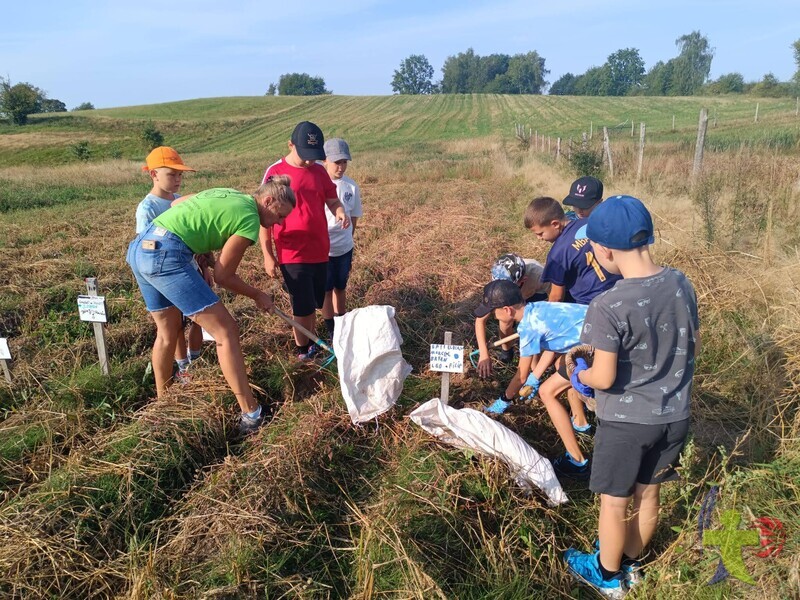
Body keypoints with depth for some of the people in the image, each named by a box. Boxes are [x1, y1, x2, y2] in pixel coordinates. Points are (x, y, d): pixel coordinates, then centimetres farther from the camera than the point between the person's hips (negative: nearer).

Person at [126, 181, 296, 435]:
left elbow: (177, 203, 28)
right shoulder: (250, 219, -6)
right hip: (165, 254, -10)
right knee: (226, 332, -5)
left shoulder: (230, 194, 18)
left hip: (139, 246, 10)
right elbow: (222, 276, -2)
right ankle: (251, 415, -3)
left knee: (167, 332, 24)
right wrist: (258, 295, 12)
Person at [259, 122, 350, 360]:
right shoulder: (275, 172, -9)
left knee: (314, 303, 15)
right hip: (292, 254, -4)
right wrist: (268, 255, -8)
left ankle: (312, 343, 32)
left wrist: (341, 213, -12)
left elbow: (333, 200, 13)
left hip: (320, 251, 5)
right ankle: (303, 351, 19)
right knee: (303, 305, 1)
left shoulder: (319, 171, 5)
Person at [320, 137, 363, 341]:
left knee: (341, 288, 16)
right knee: (326, 290, 9)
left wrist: (349, 240, 13)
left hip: (344, 248, 3)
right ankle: (331, 331, 20)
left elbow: (353, 218, 8)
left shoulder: (351, 186, -2)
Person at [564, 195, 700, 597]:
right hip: (674, 415, 6)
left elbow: (604, 379, -21)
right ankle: (630, 563, 46)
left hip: (627, 421, -6)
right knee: (648, 494, 23)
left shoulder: (608, 306, -27)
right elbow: (693, 347, 6)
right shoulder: (681, 285, -7)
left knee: (615, 502, 16)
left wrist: (581, 376, 0)